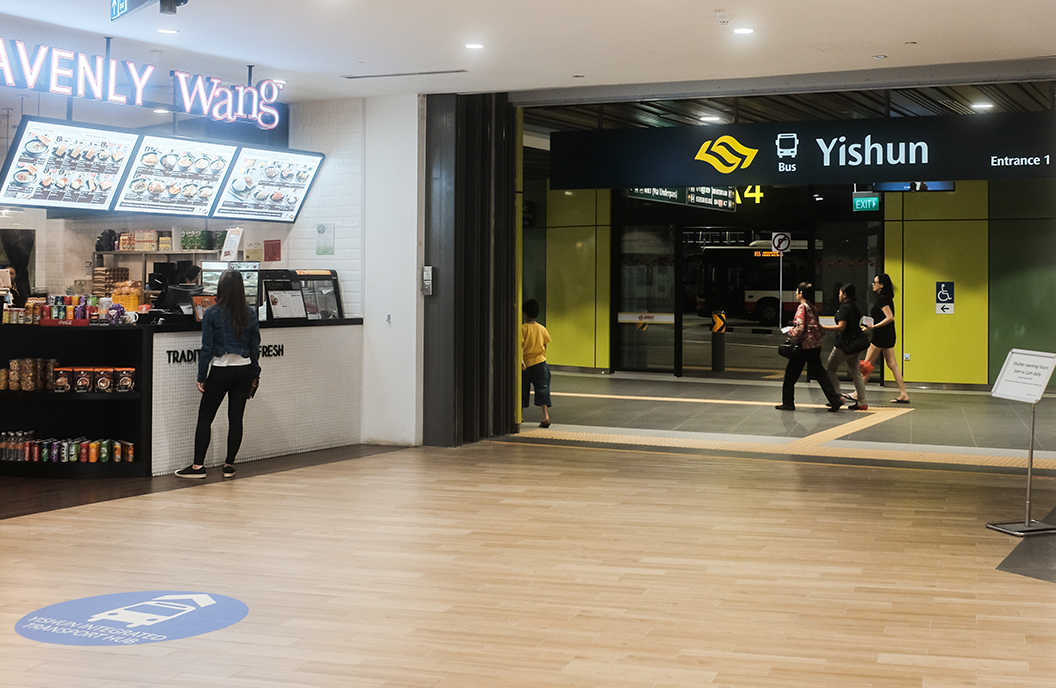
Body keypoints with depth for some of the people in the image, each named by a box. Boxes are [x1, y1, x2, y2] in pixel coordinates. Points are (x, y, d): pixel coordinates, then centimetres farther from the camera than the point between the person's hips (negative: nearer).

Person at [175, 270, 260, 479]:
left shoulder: (212, 314, -7)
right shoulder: (250, 314, 2)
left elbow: (207, 348, -6)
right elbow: (255, 347, 7)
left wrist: (202, 377, 0)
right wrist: (255, 375, 16)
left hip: (220, 371, -3)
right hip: (244, 370, 3)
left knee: (205, 418, 5)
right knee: (236, 418, 8)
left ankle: (198, 465, 3)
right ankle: (229, 465, 11)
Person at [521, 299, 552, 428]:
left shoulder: (522, 328, -8)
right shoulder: (542, 329, 3)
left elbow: (520, 345, -17)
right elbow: (545, 345, 12)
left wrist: (521, 361, -22)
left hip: (526, 363, -2)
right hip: (540, 363, 2)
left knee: (523, 389, 10)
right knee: (542, 388, 0)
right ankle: (546, 415, -14)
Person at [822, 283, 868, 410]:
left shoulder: (844, 308, -15)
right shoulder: (855, 308, 12)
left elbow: (841, 327, -23)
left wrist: (823, 327, -20)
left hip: (844, 345, -9)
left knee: (829, 369, 3)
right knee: (855, 372, 11)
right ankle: (862, 402, 8)